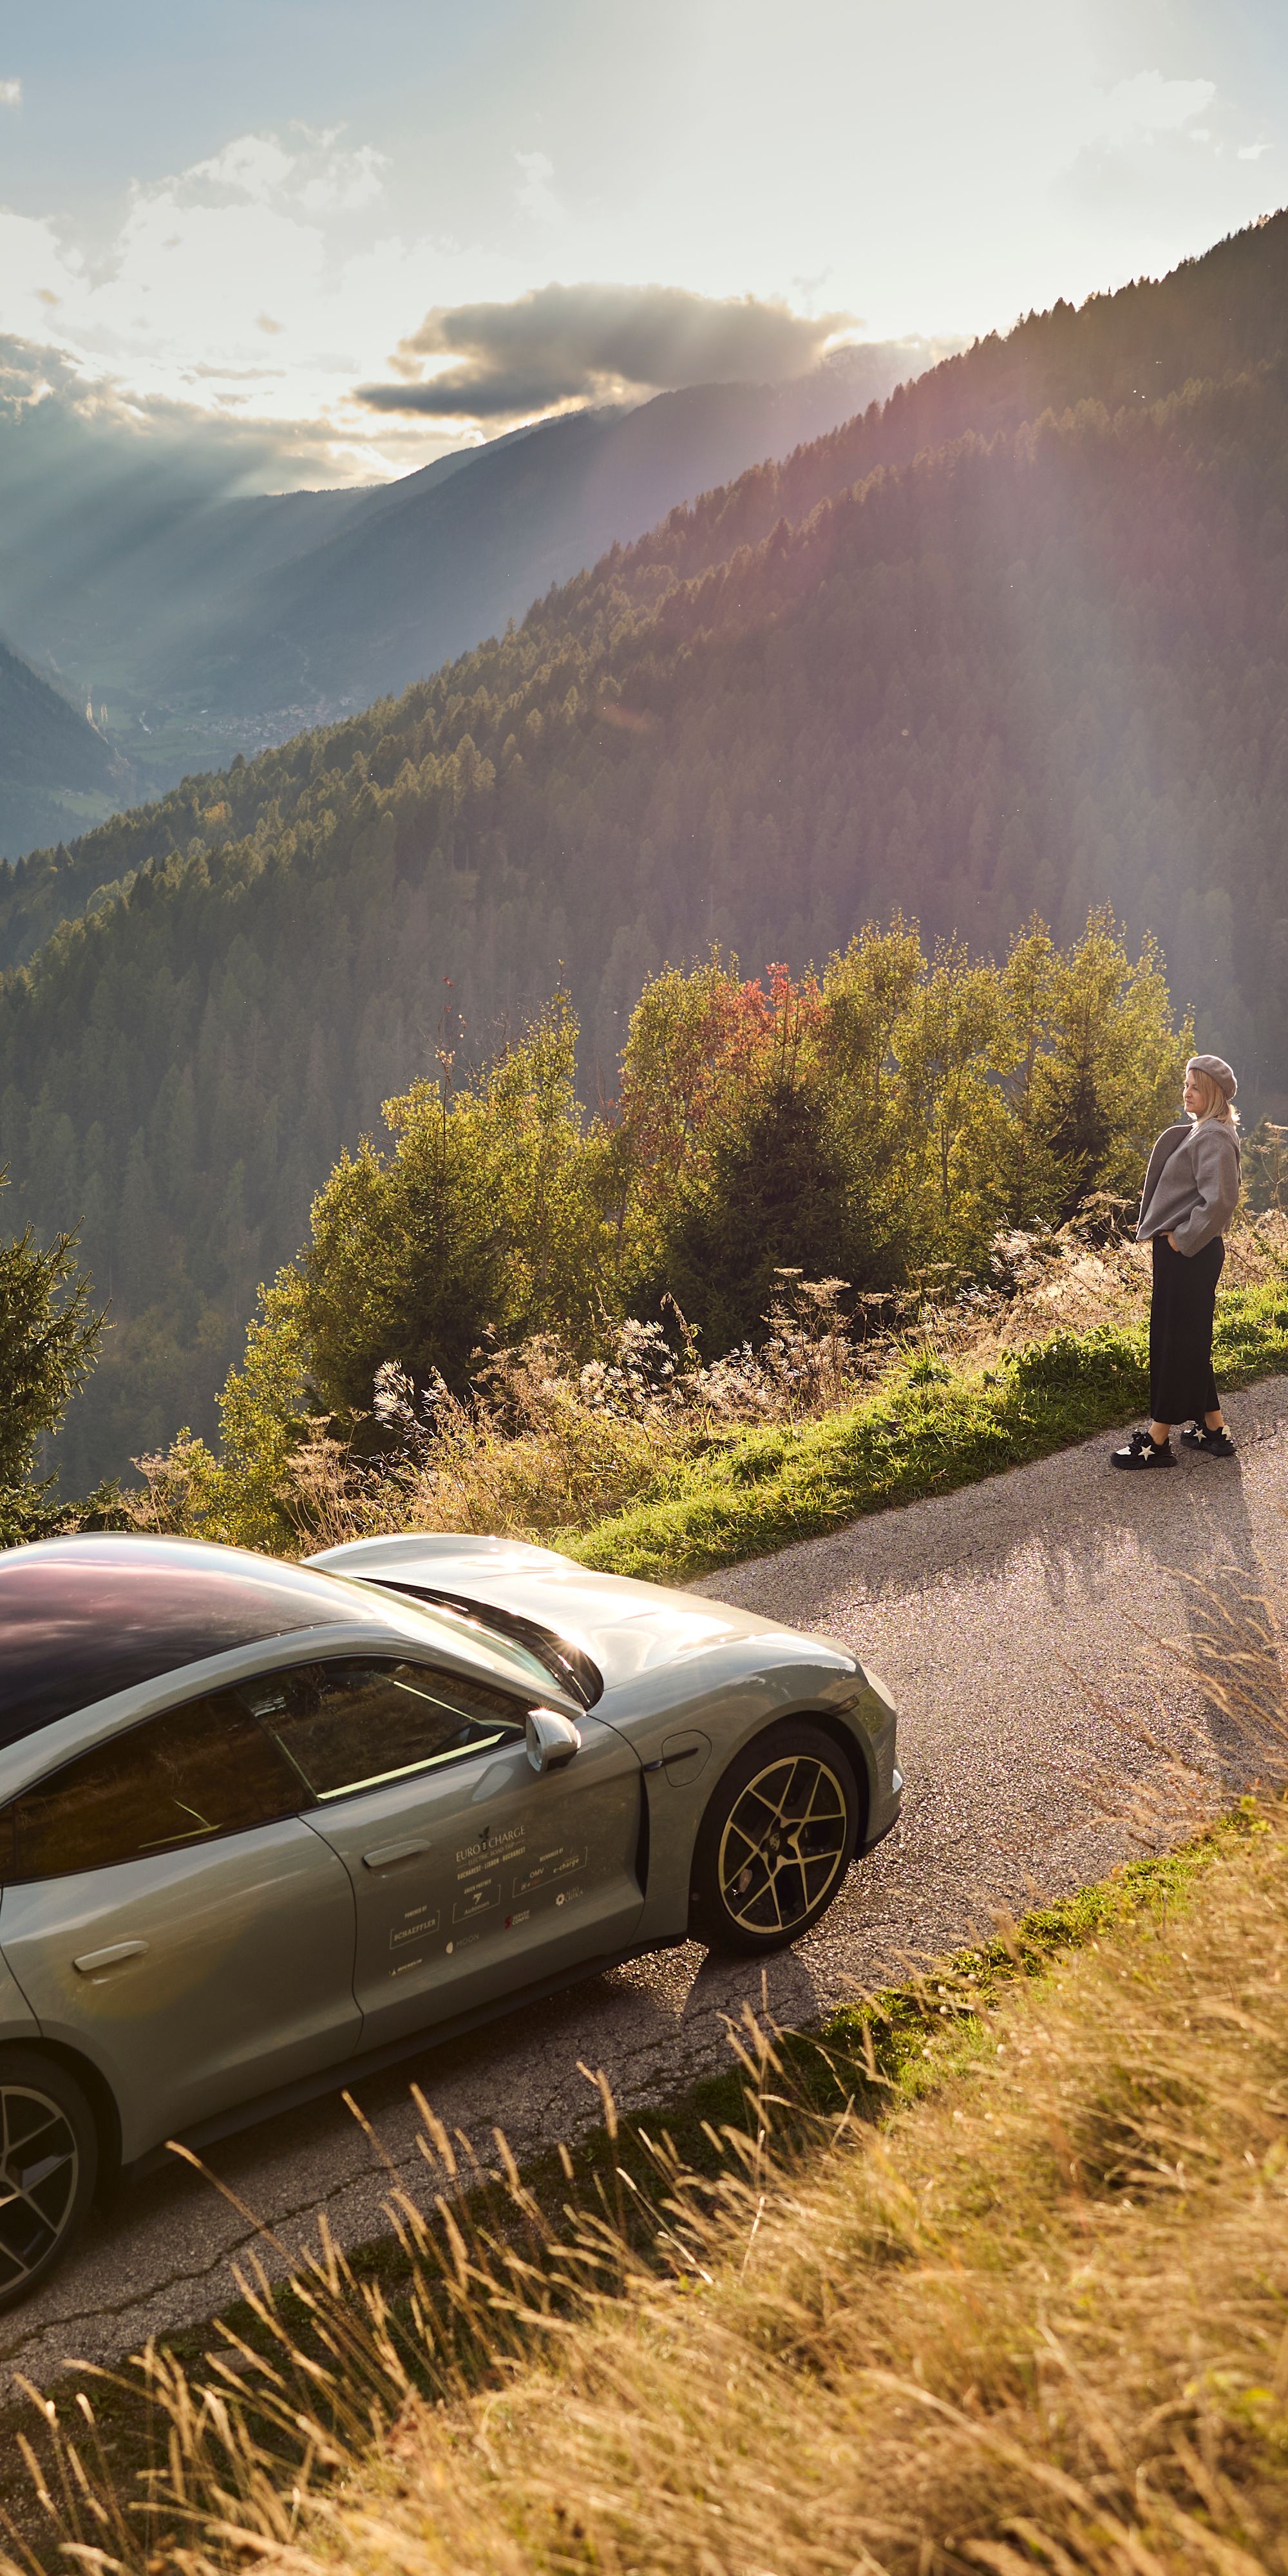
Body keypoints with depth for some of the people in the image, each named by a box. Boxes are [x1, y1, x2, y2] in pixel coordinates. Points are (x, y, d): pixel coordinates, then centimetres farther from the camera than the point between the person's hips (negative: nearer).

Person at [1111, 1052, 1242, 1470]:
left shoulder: (1215, 1138, -17)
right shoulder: (1197, 1132, 13)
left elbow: (1218, 1201, -26)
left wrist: (1182, 1239, -18)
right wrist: (1170, 1235, 13)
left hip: (1190, 1254, -10)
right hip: (1179, 1250, 10)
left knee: (1178, 1340, -3)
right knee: (1189, 1340, 15)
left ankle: (1158, 1441, 4)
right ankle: (1213, 1430, 23)